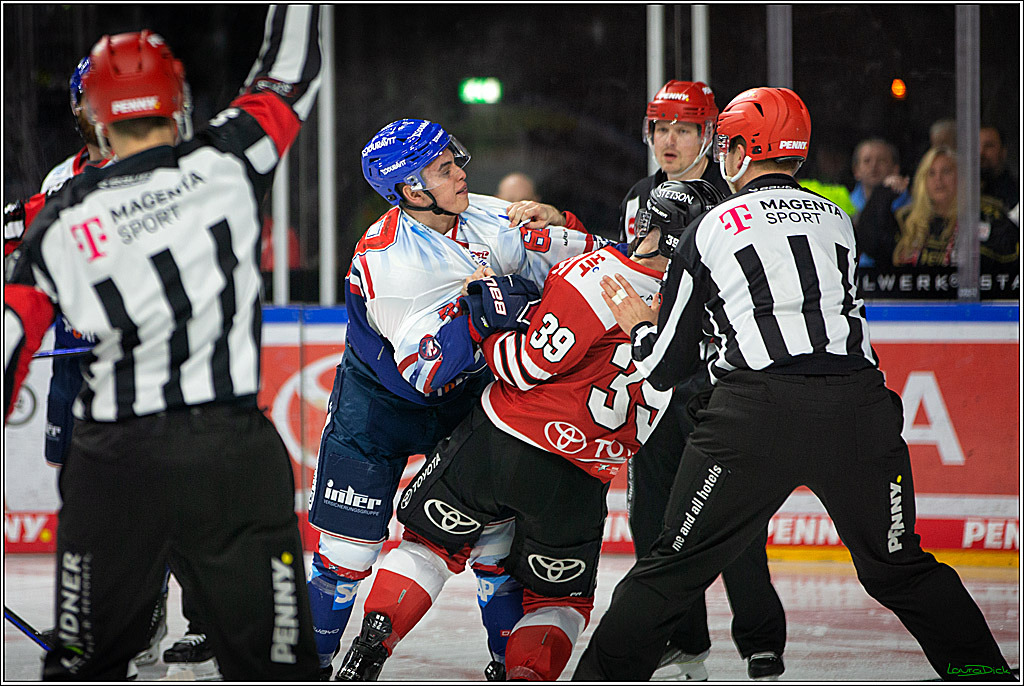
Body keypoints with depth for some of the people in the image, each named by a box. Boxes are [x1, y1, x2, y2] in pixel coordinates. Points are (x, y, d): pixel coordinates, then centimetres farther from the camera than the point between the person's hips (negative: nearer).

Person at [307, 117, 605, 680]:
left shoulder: (486, 219, -11)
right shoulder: (384, 259, -28)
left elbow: (581, 258, 0)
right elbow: (425, 370, -33)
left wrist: (557, 224, -19)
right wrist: (476, 313, -44)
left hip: (463, 400, 5)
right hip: (379, 405, -5)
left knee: (496, 527, 1)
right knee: (350, 543, -4)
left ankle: (512, 655, 15)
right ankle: (310, 659, 12)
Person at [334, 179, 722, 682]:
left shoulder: (590, 276, -18)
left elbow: (531, 365, -17)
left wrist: (480, 317, -3)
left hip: (501, 443, -3)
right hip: (579, 482, 3)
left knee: (432, 540, 18)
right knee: (560, 596, 21)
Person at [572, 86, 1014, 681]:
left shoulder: (709, 230, 10)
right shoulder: (837, 220, 20)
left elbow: (665, 368, 13)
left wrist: (640, 326, 34)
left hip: (757, 409, -3)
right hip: (858, 402, 3)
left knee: (678, 565, 4)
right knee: (898, 565, 16)